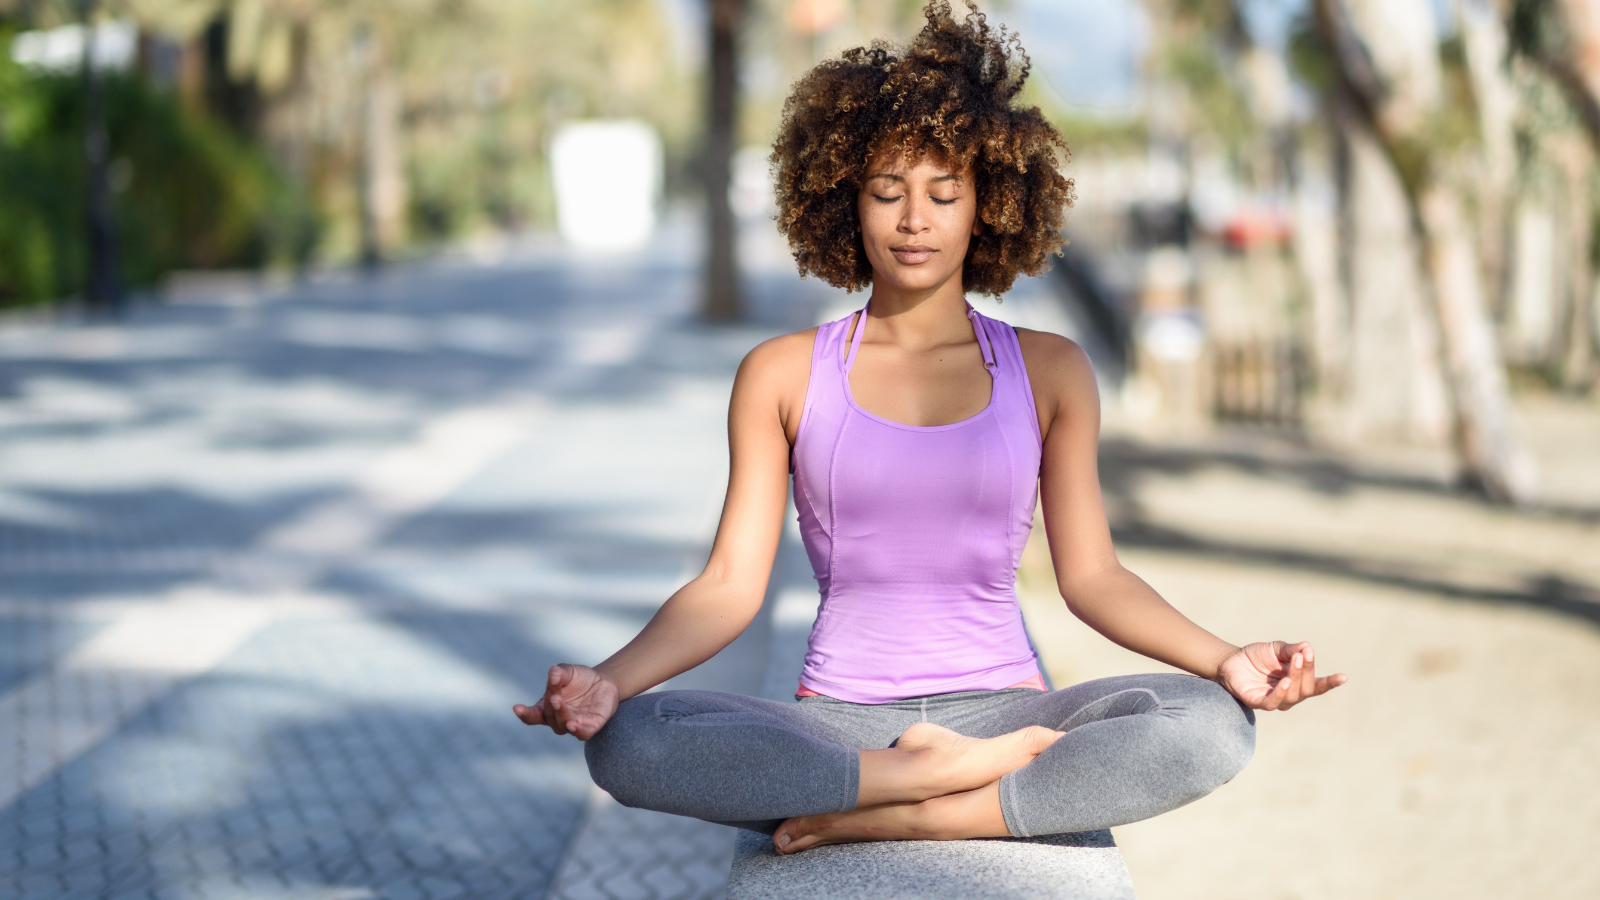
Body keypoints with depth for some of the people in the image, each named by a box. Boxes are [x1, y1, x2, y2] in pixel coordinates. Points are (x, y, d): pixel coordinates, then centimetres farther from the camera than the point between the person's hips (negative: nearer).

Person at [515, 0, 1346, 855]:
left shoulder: (1048, 371, 9)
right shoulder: (783, 375, 7)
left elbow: (1090, 575, 7)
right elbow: (729, 586, 2)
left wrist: (1225, 659, -10)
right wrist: (609, 679, -17)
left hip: (1003, 709, 1)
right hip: (837, 725, -1)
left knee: (1213, 725, -30)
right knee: (625, 742, -31)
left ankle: (894, 818, -25)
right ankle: (960, 773, -24)